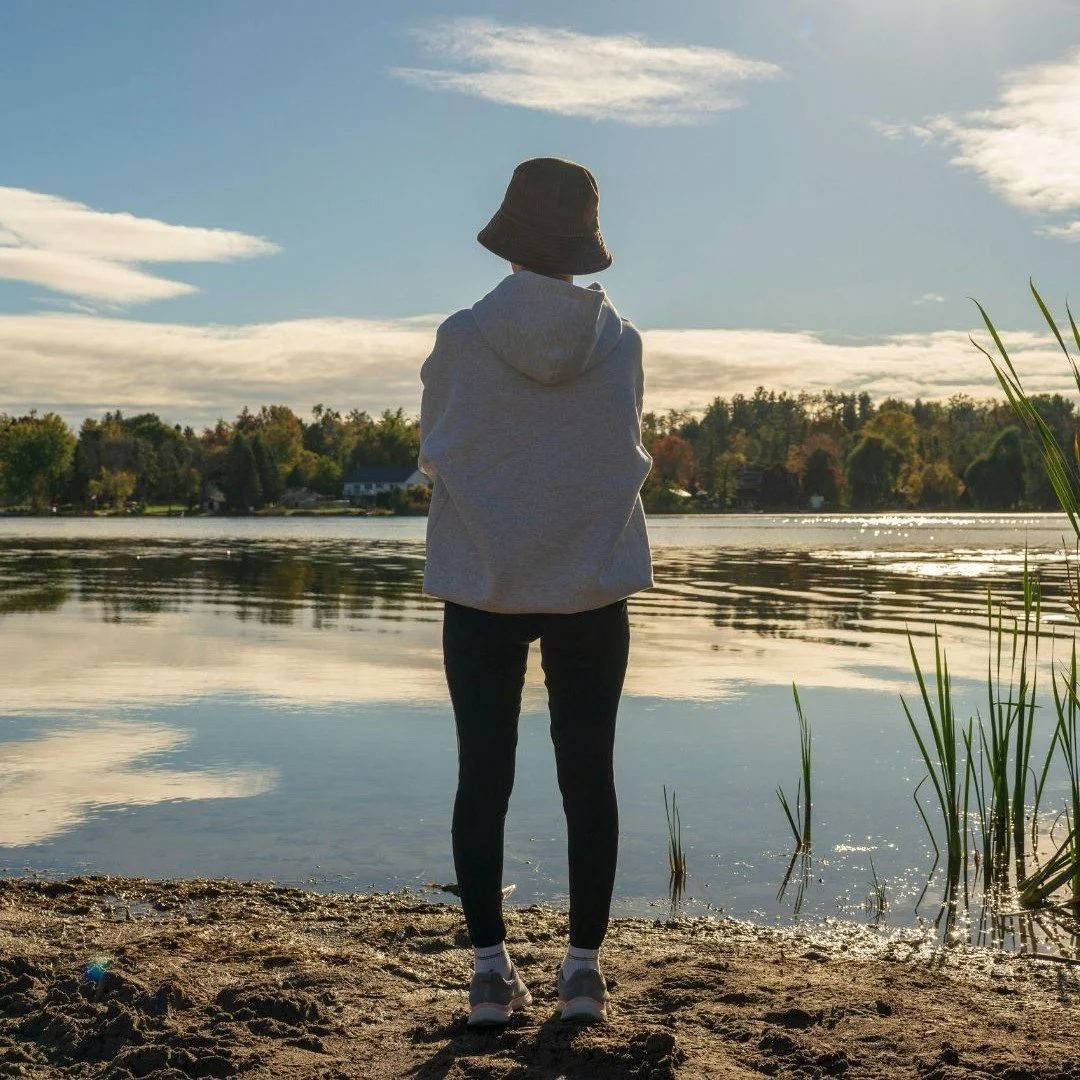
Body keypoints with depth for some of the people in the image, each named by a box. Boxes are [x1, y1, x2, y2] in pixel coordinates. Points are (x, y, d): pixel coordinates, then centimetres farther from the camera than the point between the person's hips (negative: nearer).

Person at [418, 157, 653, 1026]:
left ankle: (491, 967, 9)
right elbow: (630, 455, 7)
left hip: (482, 587, -1)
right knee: (588, 775, 7)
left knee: (484, 775, 6)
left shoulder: (462, 339, -7)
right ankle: (584, 966, 12)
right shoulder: (620, 340, -3)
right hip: (593, 586, 1)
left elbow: (433, 455, 4)